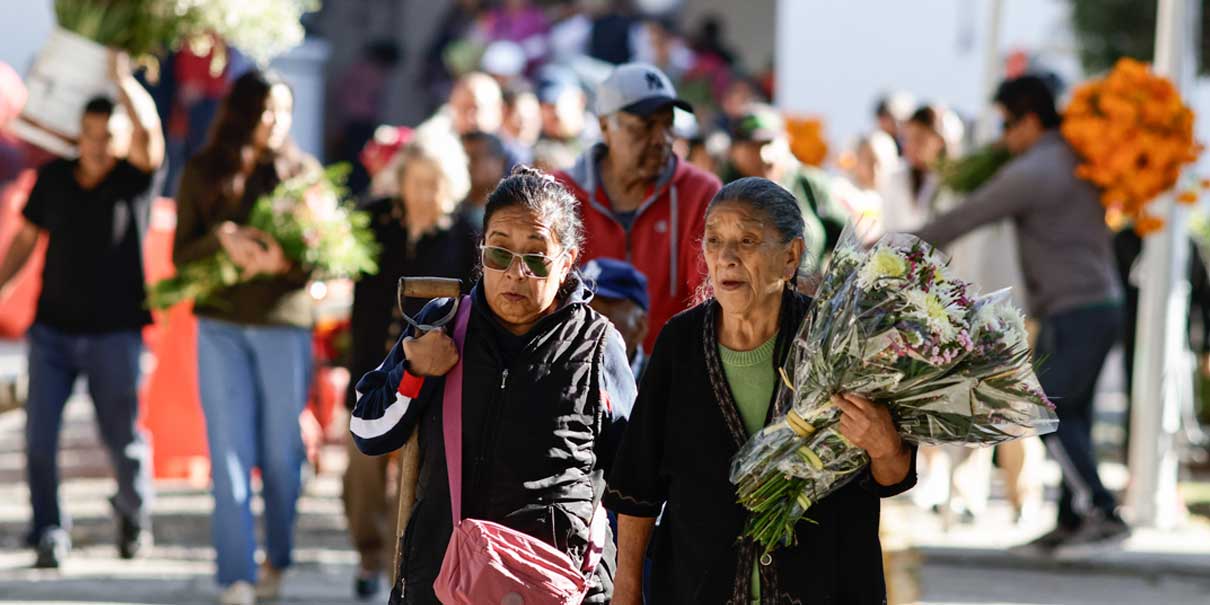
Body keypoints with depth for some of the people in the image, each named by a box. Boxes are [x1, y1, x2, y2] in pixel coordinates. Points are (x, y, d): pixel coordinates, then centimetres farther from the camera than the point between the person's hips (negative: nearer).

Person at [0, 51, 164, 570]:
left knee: (123, 438, 2)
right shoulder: (54, 178, 5)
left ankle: (133, 514, 29)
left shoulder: (136, 179, -5)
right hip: (53, 328, 2)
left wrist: (124, 83, -35)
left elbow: (148, 133, -25)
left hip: (114, 332, -2)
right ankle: (49, 534, 3)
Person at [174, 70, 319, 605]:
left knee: (281, 453, 6)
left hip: (285, 325, 0)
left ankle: (277, 561, 24)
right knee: (230, 454, -4)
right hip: (222, 328, 0)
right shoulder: (203, 174, 4)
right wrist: (223, 238, -19)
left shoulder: (303, 171, 4)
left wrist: (282, 261, -23)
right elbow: (181, 254, 2)